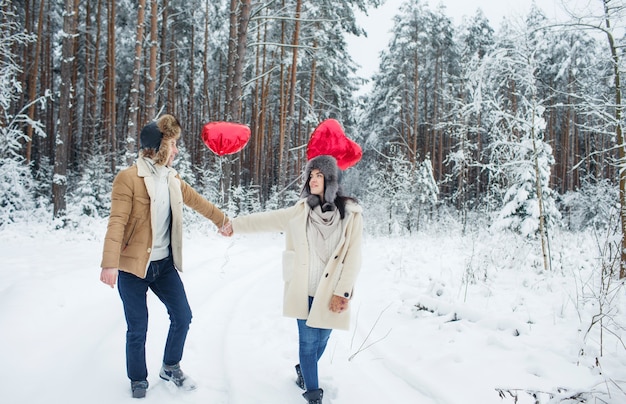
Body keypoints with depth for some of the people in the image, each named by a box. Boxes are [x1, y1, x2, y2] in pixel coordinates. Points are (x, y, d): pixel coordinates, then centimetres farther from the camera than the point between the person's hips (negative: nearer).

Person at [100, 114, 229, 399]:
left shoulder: (172, 178, 7)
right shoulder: (128, 178, -15)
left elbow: (198, 202, 21)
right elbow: (117, 223, -21)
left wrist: (223, 220, 31)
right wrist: (110, 264, -29)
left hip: (164, 264, 6)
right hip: (133, 267, -6)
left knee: (182, 316, 11)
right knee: (138, 329, 5)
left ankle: (171, 368, 35)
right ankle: (138, 381, 29)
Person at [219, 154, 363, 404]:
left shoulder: (351, 214, -7)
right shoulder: (300, 211, 0)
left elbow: (353, 257, -8)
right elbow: (267, 220, 7)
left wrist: (342, 292, -10)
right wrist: (235, 224, 3)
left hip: (331, 292, -1)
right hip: (304, 289, 1)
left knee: (321, 339, 13)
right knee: (308, 339, 1)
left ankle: (304, 371, 43)